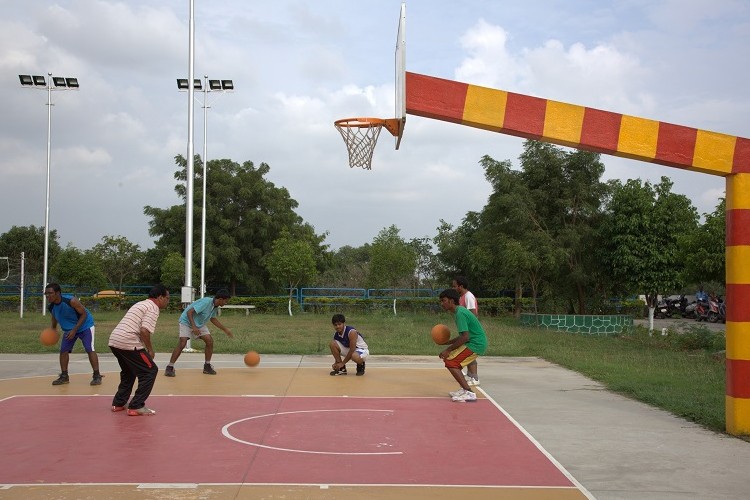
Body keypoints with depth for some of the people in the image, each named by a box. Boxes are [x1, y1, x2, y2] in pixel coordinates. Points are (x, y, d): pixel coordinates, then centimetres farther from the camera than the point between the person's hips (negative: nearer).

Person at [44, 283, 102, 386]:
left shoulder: (71, 301, -33)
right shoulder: (51, 307, -14)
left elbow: (84, 314, -24)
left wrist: (75, 330, -28)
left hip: (84, 325, -6)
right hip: (69, 329, 6)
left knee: (90, 349, -13)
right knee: (63, 351, 0)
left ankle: (97, 376, -8)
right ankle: (64, 376, 12)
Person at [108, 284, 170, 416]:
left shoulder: (141, 304, 24)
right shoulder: (153, 308, -6)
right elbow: (144, 331, -19)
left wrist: (146, 348, 21)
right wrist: (150, 350, -6)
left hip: (114, 341, 10)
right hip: (128, 343, -10)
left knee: (129, 372, 28)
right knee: (150, 371, -1)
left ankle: (119, 403, 32)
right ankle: (136, 407, -3)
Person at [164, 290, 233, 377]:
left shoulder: (215, 307, -4)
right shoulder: (206, 302, -31)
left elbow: (213, 319, 15)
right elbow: (189, 312, -32)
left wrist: (225, 329, 16)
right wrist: (193, 327, -39)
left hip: (200, 324, 8)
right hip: (186, 321, -8)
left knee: (209, 340, -5)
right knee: (182, 343, -20)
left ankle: (207, 366, 7)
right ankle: (170, 367, -11)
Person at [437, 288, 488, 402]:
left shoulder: (460, 313, -18)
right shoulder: (459, 311, 14)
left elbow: (465, 337, -25)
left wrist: (448, 349, -19)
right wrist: (447, 342, 16)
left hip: (475, 345, -10)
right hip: (478, 343, 10)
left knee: (450, 362, -13)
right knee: (449, 358, 18)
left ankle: (469, 393, -17)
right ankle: (464, 389, 20)